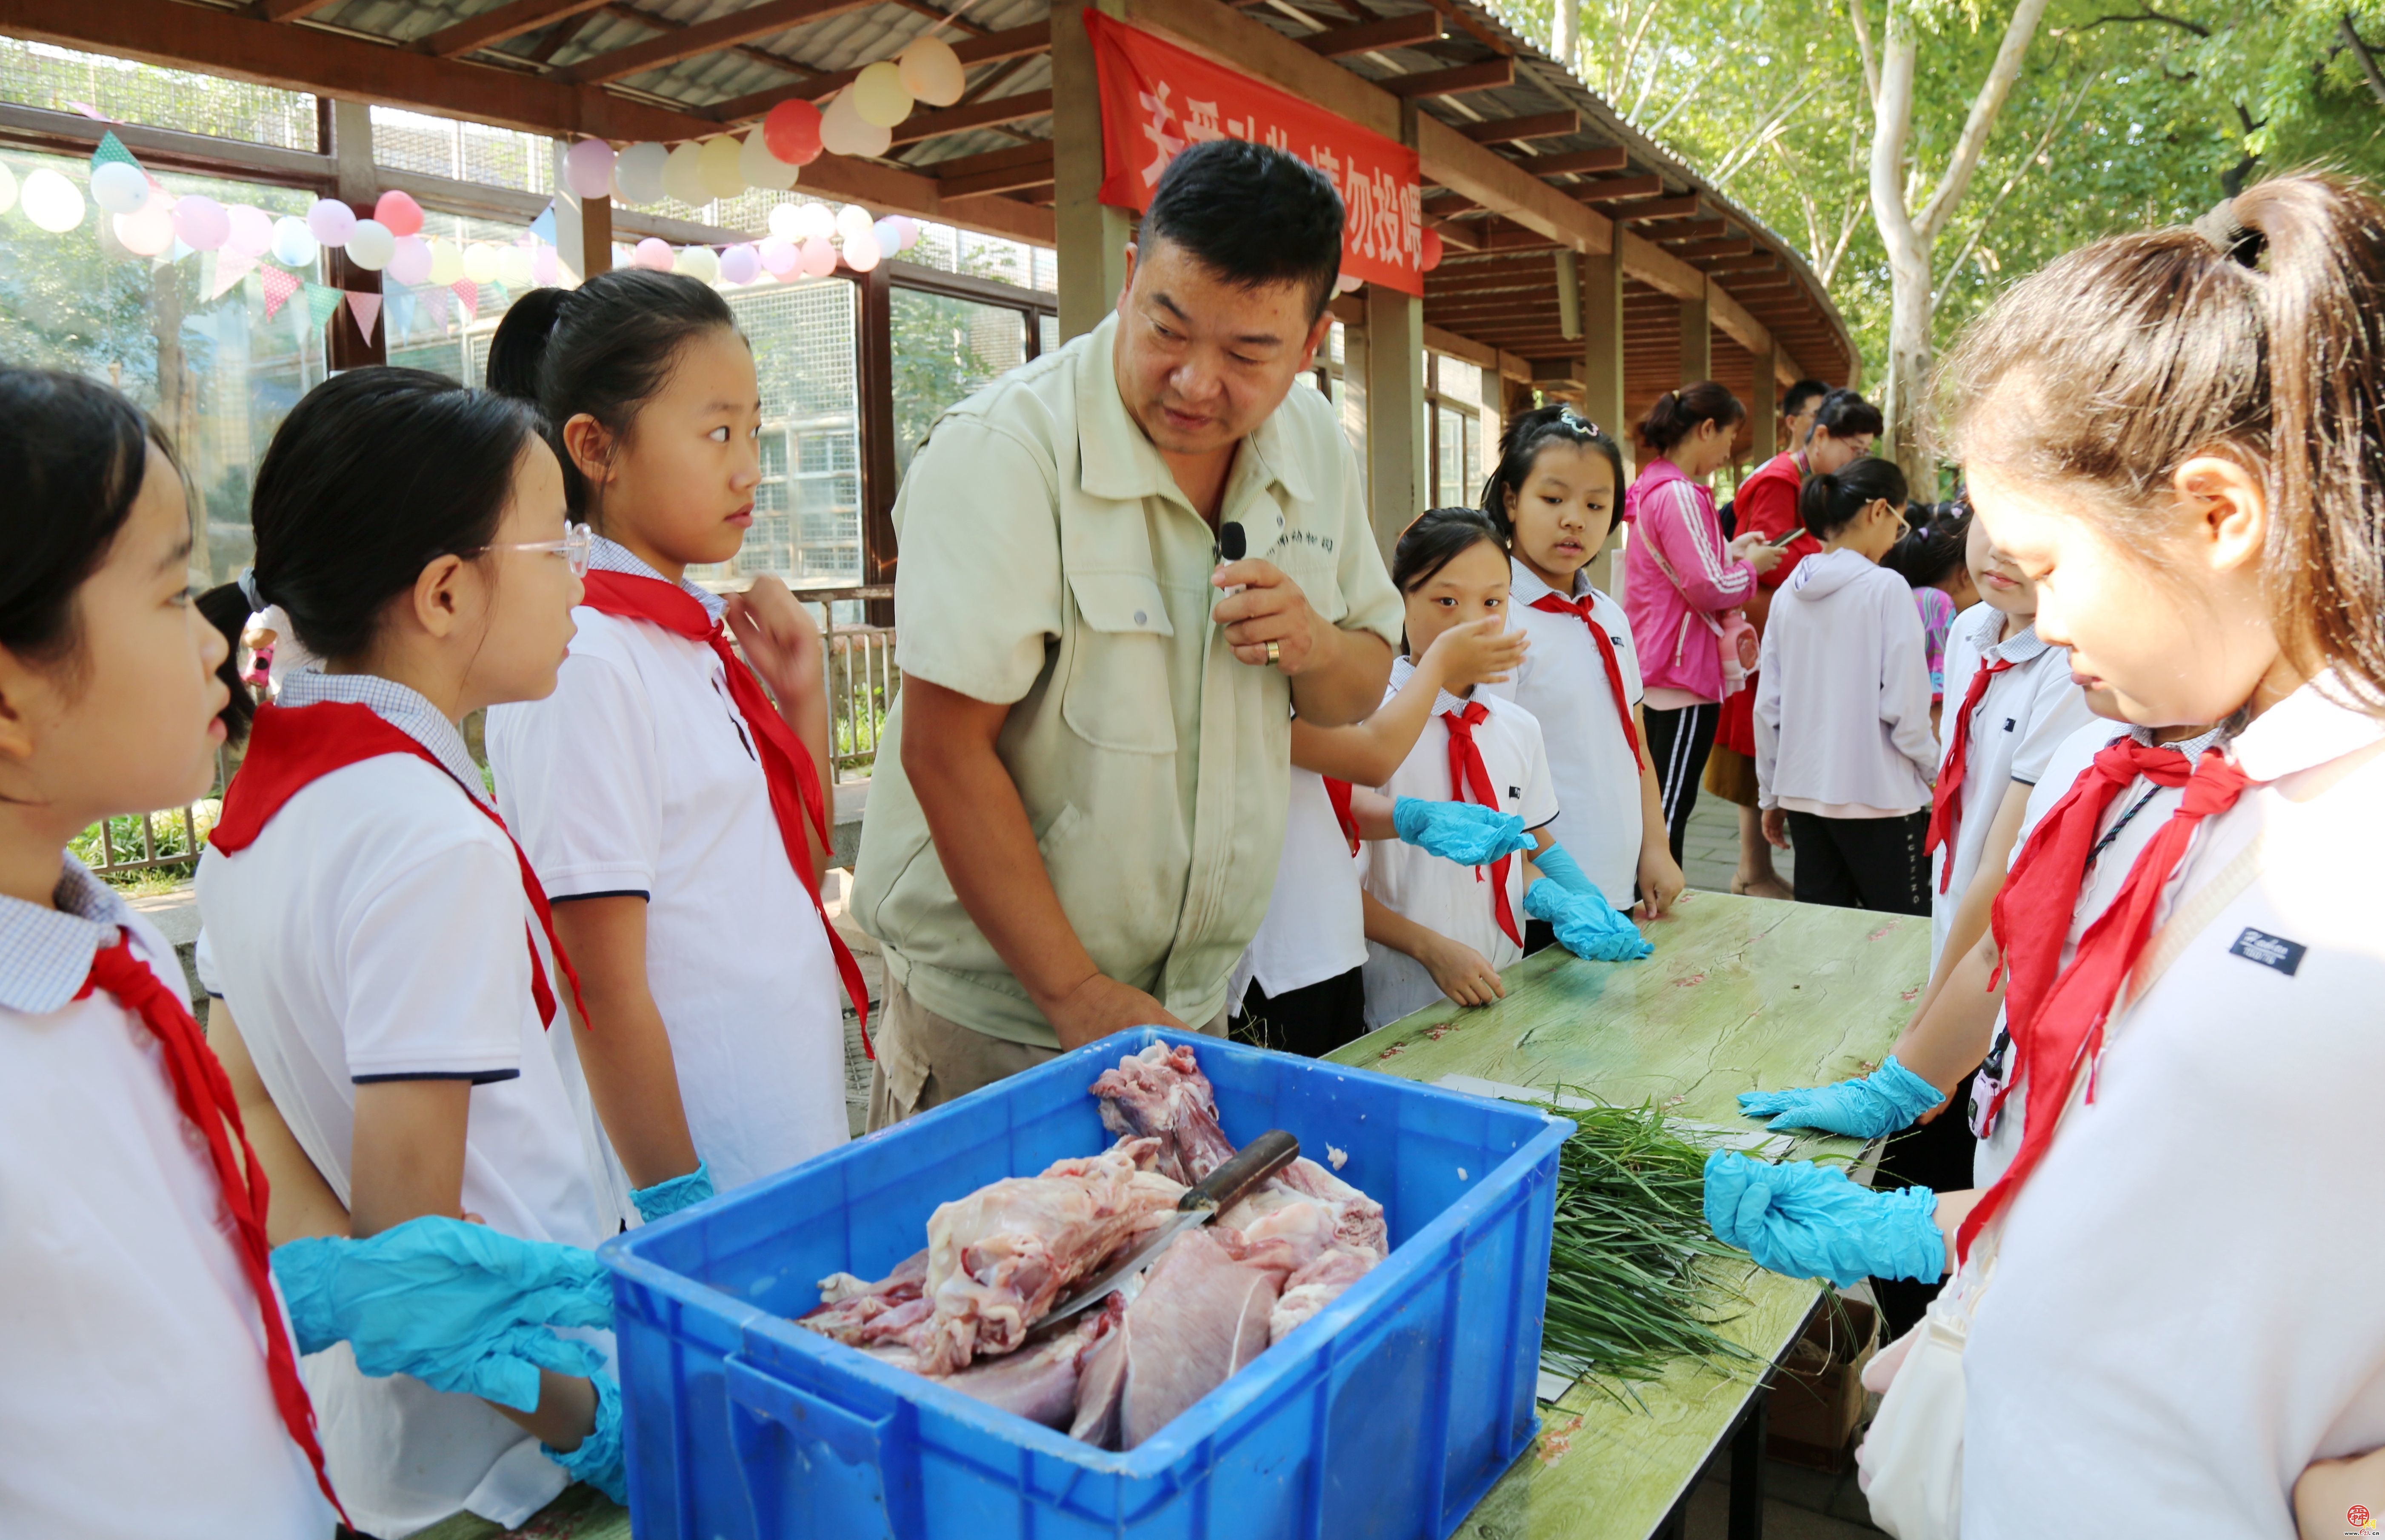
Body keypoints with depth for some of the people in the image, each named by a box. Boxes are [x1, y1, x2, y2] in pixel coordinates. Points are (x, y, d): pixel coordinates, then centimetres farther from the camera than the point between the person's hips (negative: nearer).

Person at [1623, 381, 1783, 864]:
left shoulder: (1652, 488, 13)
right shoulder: (1679, 495, -18)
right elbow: (1708, 589, -22)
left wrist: (1731, 550, 14)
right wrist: (1752, 566, -5)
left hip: (1656, 673, 10)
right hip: (1684, 676, -10)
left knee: (1660, 808, 16)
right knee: (1671, 810, -3)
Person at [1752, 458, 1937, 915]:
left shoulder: (1791, 593, 5)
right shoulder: (1886, 588, -11)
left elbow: (1768, 705, 8)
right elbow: (1904, 703, -13)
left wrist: (1773, 794, 16)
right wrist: (1935, 770, 4)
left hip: (1803, 791, 6)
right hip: (1877, 793, -6)